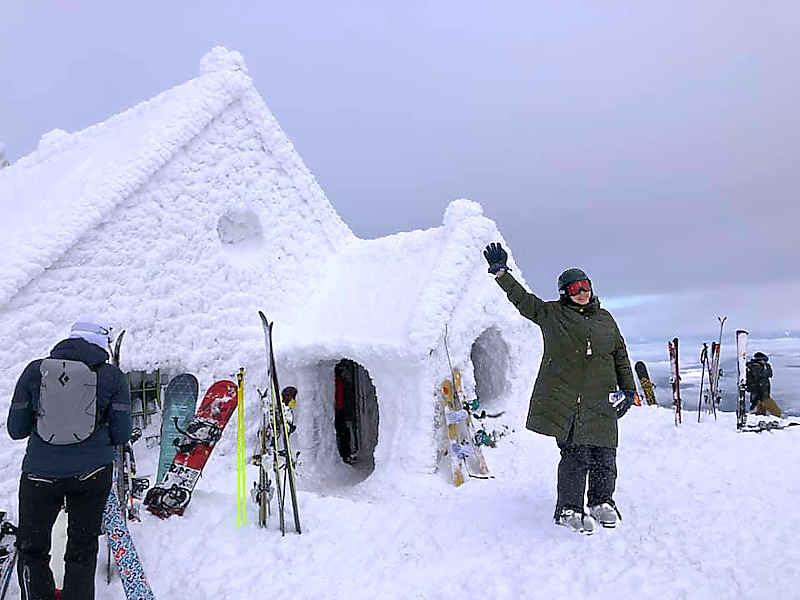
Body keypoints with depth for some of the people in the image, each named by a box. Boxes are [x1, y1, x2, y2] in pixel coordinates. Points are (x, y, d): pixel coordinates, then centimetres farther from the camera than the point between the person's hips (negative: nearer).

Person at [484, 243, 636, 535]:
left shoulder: (605, 318, 18)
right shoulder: (551, 313, 8)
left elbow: (620, 354, 21)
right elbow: (521, 298, 3)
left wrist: (628, 388, 17)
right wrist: (501, 273, -7)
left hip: (600, 401, 4)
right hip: (564, 398, -3)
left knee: (604, 455, 4)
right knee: (575, 453, -6)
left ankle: (602, 503, 28)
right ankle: (569, 509, 10)